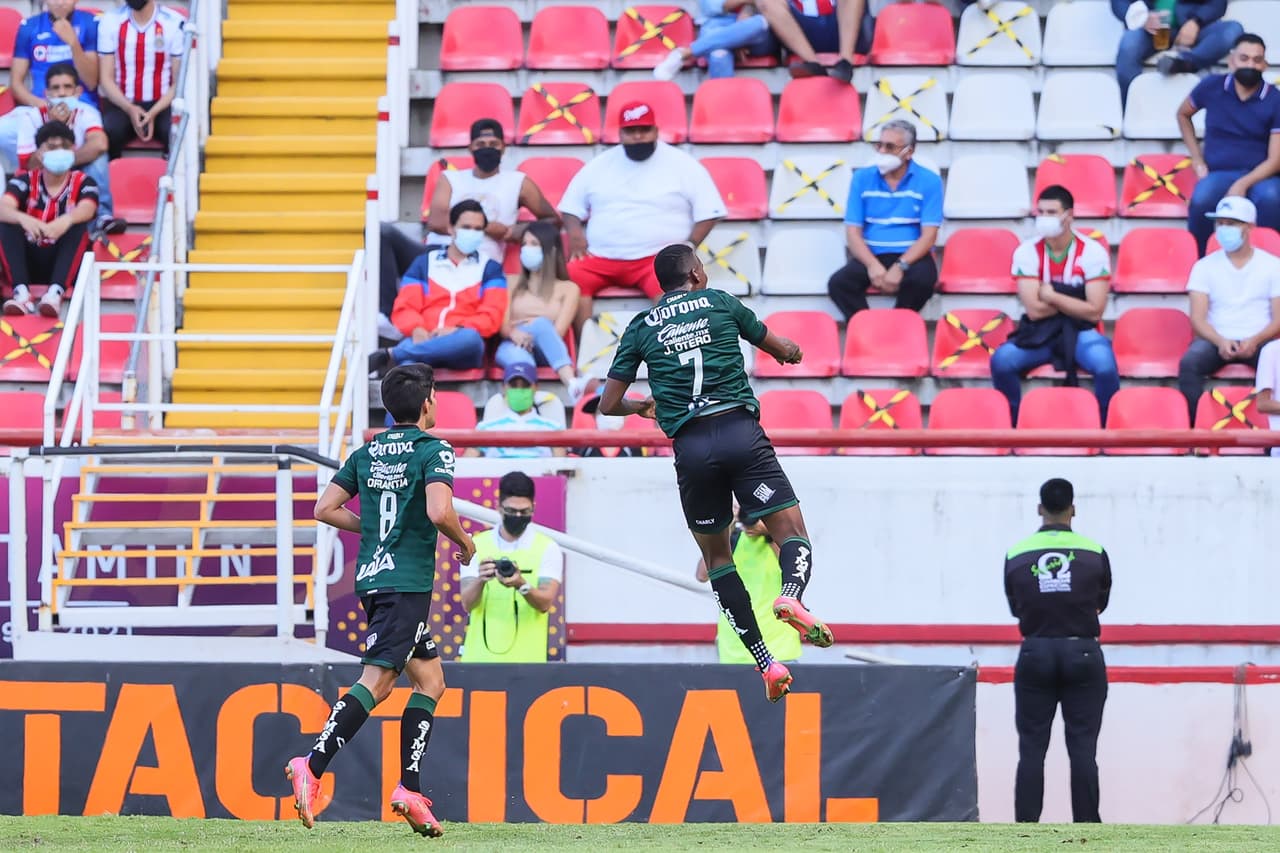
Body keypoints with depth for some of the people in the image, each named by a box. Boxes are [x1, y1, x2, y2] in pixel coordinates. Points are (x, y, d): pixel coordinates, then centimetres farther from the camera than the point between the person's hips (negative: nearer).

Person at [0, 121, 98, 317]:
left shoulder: (83, 183, 1)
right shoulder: (25, 181, 1)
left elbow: (86, 210, -23)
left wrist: (67, 220, -47)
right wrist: (23, 218, -44)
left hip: (64, 260, -1)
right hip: (29, 260, 1)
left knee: (78, 226, -27)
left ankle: (55, 293, -46)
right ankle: (22, 293, -39)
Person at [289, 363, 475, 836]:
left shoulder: (367, 452, 13)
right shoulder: (432, 450, -7)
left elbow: (325, 508, 10)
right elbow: (439, 512, -21)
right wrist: (465, 543, -1)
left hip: (372, 578, 8)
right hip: (407, 581, -8)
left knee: (430, 678, 14)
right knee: (376, 681, -14)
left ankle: (411, 788, 7)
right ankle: (312, 766, -27)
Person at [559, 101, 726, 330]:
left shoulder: (682, 165, 6)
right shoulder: (599, 165, 15)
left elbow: (709, 212, 5)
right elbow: (571, 206, 21)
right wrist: (574, 232, 0)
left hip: (659, 258, -3)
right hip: (601, 257, 3)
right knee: (570, 278, -28)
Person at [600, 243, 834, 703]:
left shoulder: (641, 328, 14)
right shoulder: (720, 303, 14)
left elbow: (609, 403, 14)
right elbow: (787, 351, 25)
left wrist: (643, 406, 36)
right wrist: (787, 350, 49)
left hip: (690, 445, 1)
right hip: (741, 431, -1)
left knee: (716, 556, 15)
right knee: (793, 535, 0)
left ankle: (765, 662, 4)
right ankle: (792, 594, -36)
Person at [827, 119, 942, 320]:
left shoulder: (929, 181, 0)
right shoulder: (862, 178, 6)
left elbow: (929, 235, -7)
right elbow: (853, 231, 1)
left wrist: (900, 267, -22)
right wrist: (873, 265, -17)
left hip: (911, 256, -2)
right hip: (871, 256, 2)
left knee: (922, 279, -36)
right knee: (838, 283, -28)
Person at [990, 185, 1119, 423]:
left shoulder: (1092, 252, -8)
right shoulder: (1027, 253, -4)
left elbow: (1094, 312, -13)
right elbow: (1034, 310, -11)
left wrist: (1053, 297, -13)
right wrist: (1073, 301, -8)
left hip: (1080, 332, -1)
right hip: (1040, 332, 1)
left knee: (1105, 366, -33)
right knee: (1001, 361, -28)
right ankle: (1012, 425, -9)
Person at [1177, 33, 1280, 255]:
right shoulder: (1211, 87, 3)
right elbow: (1183, 114, 24)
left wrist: (1243, 184, -24)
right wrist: (1197, 159, 12)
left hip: (1259, 176, -1)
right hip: (1217, 173, 1)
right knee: (1201, 199, -36)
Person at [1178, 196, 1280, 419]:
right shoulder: (1205, 267, 9)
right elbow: (1198, 319, 1)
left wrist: (1254, 341, -19)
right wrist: (1220, 341, -20)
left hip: (1259, 341, -1)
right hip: (1216, 340, 1)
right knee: (1189, 363, -32)